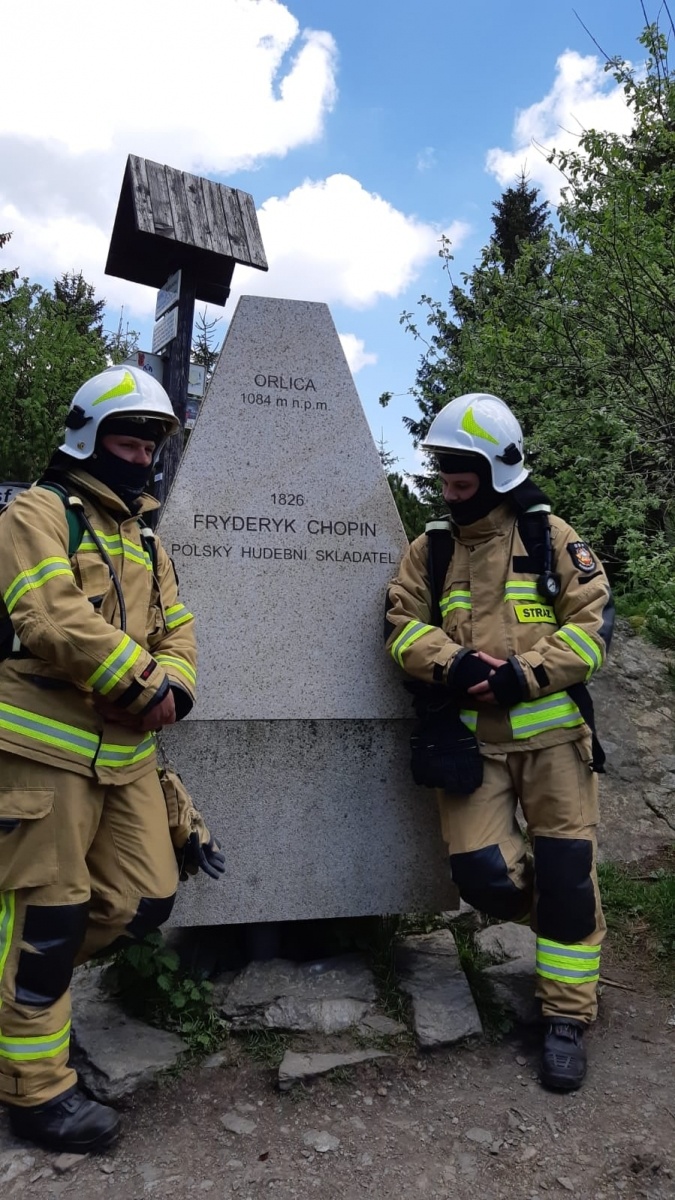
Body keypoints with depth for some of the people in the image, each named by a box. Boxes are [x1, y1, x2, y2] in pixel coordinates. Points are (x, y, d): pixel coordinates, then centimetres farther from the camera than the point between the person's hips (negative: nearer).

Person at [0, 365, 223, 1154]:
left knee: (144, 902, 9)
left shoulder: (145, 538, 20)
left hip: (126, 751, 8)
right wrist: (142, 684, -17)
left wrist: (173, 686, -6)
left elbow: (176, 630, 15)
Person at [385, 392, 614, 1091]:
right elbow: (403, 625, 0)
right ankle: (564, 924, 31)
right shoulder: (430, 550, 9)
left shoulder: (550, 536, 0)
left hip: (551, 730, -2)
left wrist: (521, 673, -18)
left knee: (566, 875, 0)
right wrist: (451, 664, -19)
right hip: (471, 738, 2)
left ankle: (566, 1018, 19)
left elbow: (592, 623, -6)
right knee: (482, 875, -3)